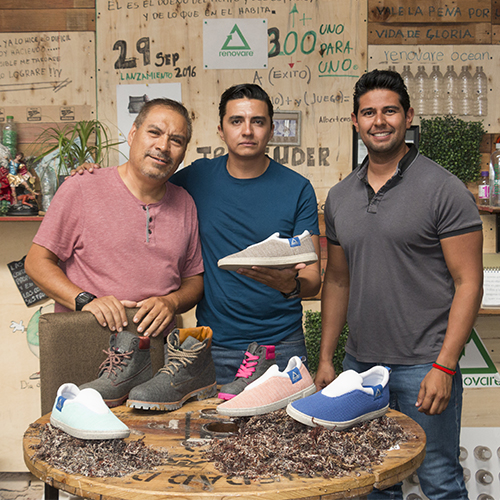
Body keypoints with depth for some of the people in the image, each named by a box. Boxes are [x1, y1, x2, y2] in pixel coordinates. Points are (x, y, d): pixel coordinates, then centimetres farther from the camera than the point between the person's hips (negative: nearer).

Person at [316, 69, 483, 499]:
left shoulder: (443, 189, -8)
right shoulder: (340, 197, 9)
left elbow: (468, 283, -10)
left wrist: (444, 366, -17)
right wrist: (326, 358, 11)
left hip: (424, 365, -5)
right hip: (359, 363, 5)